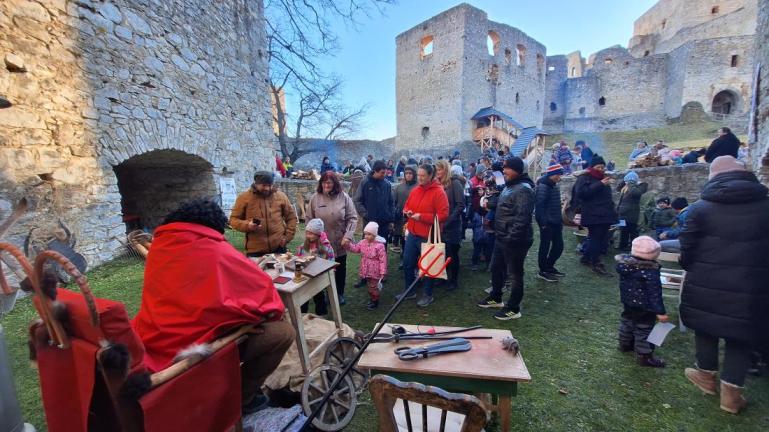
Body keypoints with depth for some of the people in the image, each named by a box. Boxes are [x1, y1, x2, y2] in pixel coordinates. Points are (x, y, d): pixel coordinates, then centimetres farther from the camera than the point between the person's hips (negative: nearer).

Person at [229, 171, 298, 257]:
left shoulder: (281, 196, 4)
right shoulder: (244, 197, -1)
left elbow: (291, 217, 10)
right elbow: (233, 219, 2)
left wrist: (287, 237, 1)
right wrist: (247, 225, -17)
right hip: (255, 250, -1)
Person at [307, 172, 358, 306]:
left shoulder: (344, 197, -6)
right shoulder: (315, 198, -4)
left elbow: (352, 218, -7)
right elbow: (309, 219, 1)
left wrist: (348, 236, -16)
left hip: (339, 243, 0)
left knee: (340, 269, 15)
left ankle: (340, 293, 35)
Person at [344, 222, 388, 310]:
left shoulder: (380, 245, -20)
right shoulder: (363, 242, -1)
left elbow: (383, 260, -18)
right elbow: (355, 248, 7)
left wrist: (382, 272, -17)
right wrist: (347, 244, -12)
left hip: (375, 271, -6)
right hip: (366, 270, 6)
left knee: (373, 287, 7)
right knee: (369, 286, 21)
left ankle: (375, 302, 25)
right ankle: (371, 299, 39)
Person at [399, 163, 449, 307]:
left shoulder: (439, 192, -13)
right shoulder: (415, 190, 8)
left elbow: (443, 215, -19)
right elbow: (406, 206, 20)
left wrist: (421, 216, -23)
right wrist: (407, 212, -4)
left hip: (428, 236, -7)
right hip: (412, 234, 7)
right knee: (407, 263, 14)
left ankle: (428, 295, 25)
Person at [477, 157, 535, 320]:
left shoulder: (523, 189, -19)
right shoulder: (509, 186, 13)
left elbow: (522, 218, -26)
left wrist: (511, 238, -26)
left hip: (515, 240, -10)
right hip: (501, 238, 10)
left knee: (514, 274, 4)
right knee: (496, 268, 21)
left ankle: (513, 308, 18)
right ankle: (495, 298, 39)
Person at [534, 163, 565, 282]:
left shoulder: (554, 185, 11)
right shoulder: (543, 186, -16)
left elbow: (556, 205, 17)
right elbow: (539, 205, -22)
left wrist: (560, 219, 15)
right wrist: (543, 222, -24)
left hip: (556, 222, 9)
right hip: (547, 222, -9)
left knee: (559, 245, 13)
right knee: (545, 246, 2)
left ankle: (549, 266, 30)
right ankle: (542, 271, 15)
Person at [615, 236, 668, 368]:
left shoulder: (624, 263, -7)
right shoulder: (651, 272, -27)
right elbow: (655, 293, -24)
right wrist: (660, 312, -17)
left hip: (628, 302, 7)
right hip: (644, 307, -7)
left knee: (626, 322, 24)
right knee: (644, 330, 6)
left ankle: (625, 344, 42)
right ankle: (644, 356, 18)